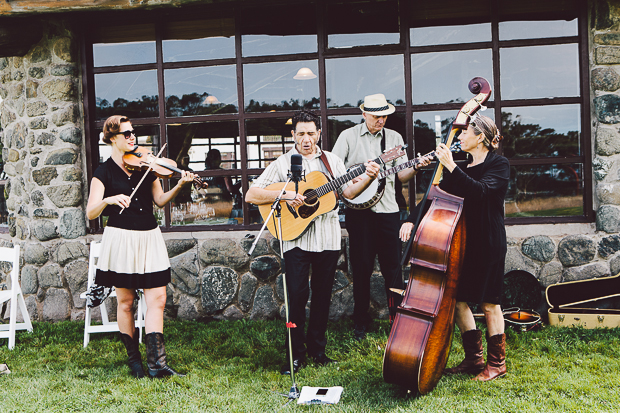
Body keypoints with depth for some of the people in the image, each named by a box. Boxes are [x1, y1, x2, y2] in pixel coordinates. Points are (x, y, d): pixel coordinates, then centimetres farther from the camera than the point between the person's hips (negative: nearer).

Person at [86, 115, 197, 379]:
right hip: (121, 239, -3)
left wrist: (179, 186, -9)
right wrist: (108, 200, -25)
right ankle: (134, 360, 21)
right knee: (125, 302, 5)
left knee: (157, 298, -5)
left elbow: (160, 200, 6)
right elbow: (91, 213, -7)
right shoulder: (104, 172, 0)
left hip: (149, 238, 3)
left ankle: (157, 363, -4)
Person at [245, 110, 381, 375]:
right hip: (295, 237, -3)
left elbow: (348, 192, 11)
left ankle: (317, 348, 24)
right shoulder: (282, 164, 2)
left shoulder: (331, 160, 12)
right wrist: (284, 195, -17)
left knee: (322, 294, 9)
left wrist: (367, 178, -6)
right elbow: (251, 196, -5)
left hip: (328, 238, 3)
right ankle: (295, 354, 8)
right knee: (297, 295, -6)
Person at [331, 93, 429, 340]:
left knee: (393, 266, 3)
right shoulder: (349, 136, 4)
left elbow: (401, 176, 8)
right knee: (361, 267, 4)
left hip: (388, 209, 2)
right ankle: (361, 323, 16)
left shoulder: (394, 138, 11)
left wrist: (417, 167, -10)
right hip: (358, 209, -2)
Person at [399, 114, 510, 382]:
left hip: (488, 244, -7)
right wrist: (412, 219, -5)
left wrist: (451, 167, -30)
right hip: (462, 241, 7)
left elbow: (481, 191, -26)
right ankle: (473, 358, 24)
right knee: (457, 299, 9)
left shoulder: (499, 165, -7)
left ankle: (496, 362, 17)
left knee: (489, 303, 2)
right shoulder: (461, 168, 13)